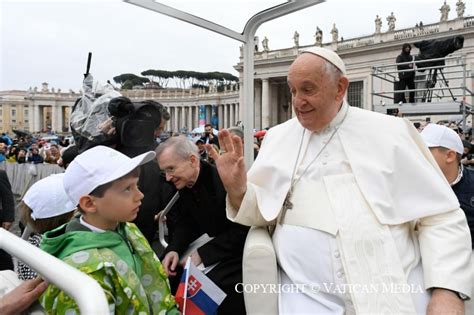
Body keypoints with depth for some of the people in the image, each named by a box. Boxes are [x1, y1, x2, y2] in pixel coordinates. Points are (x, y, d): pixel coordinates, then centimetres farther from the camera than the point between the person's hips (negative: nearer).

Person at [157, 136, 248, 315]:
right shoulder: (184, 183, 0)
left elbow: (241, 230, -25)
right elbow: (185, 223, 6)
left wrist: (203, 254, -24)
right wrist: (174, 249, -13)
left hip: (240, 248, -8)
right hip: (213, 243, 8)